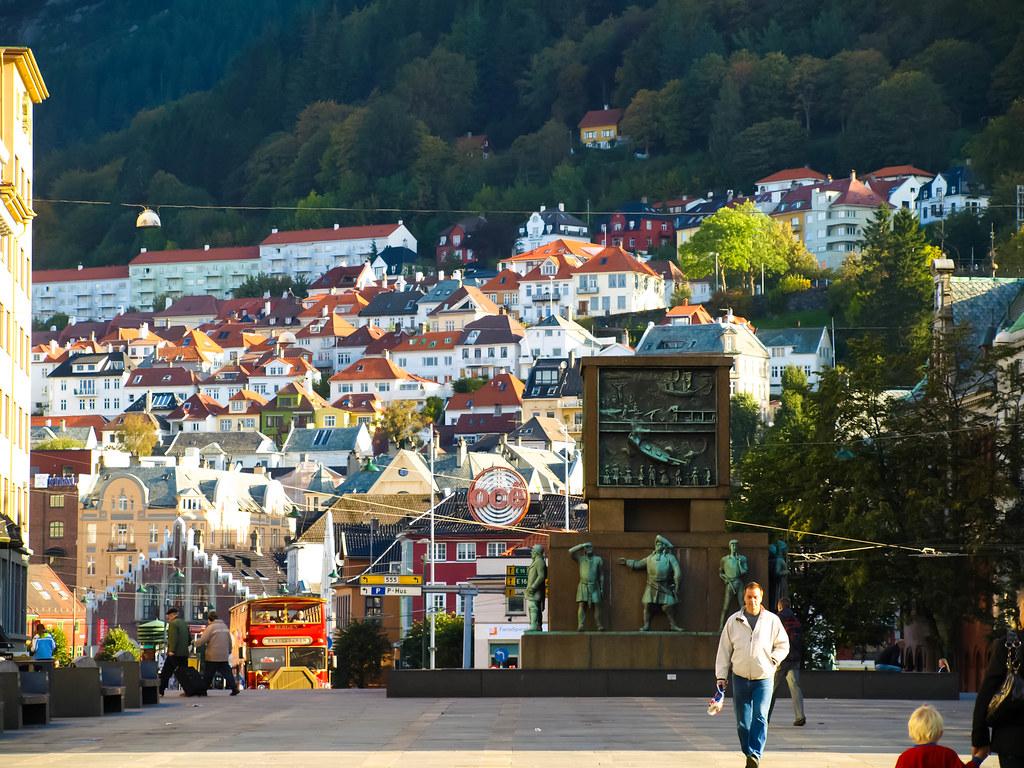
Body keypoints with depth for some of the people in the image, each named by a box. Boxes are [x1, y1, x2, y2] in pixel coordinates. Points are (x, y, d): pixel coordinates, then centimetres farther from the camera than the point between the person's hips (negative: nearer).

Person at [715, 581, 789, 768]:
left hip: (764, 678, -2)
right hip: (740, 678, 2)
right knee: (743, 722, 4)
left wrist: (772, 661, -3)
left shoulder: (772, 620, 3)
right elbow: (724, 650, 9)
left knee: (760, 717, -17)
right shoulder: (733, 621, 6)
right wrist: (721, 676, 4)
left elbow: (783, 645, 13)